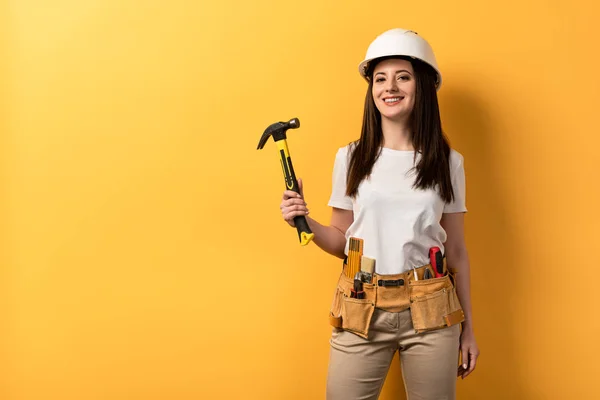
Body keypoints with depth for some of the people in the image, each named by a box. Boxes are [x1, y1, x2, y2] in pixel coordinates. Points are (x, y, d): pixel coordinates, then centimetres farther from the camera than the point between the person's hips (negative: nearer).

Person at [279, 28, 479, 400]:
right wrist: (306, 223, -11)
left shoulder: (448, 162, 3)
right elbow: (342, 241, 9)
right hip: (361, 312, 0)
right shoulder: (350, 157, 2)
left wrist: (468, 328, 9)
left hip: (430, 313, 0)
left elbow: (456, 251, 7)